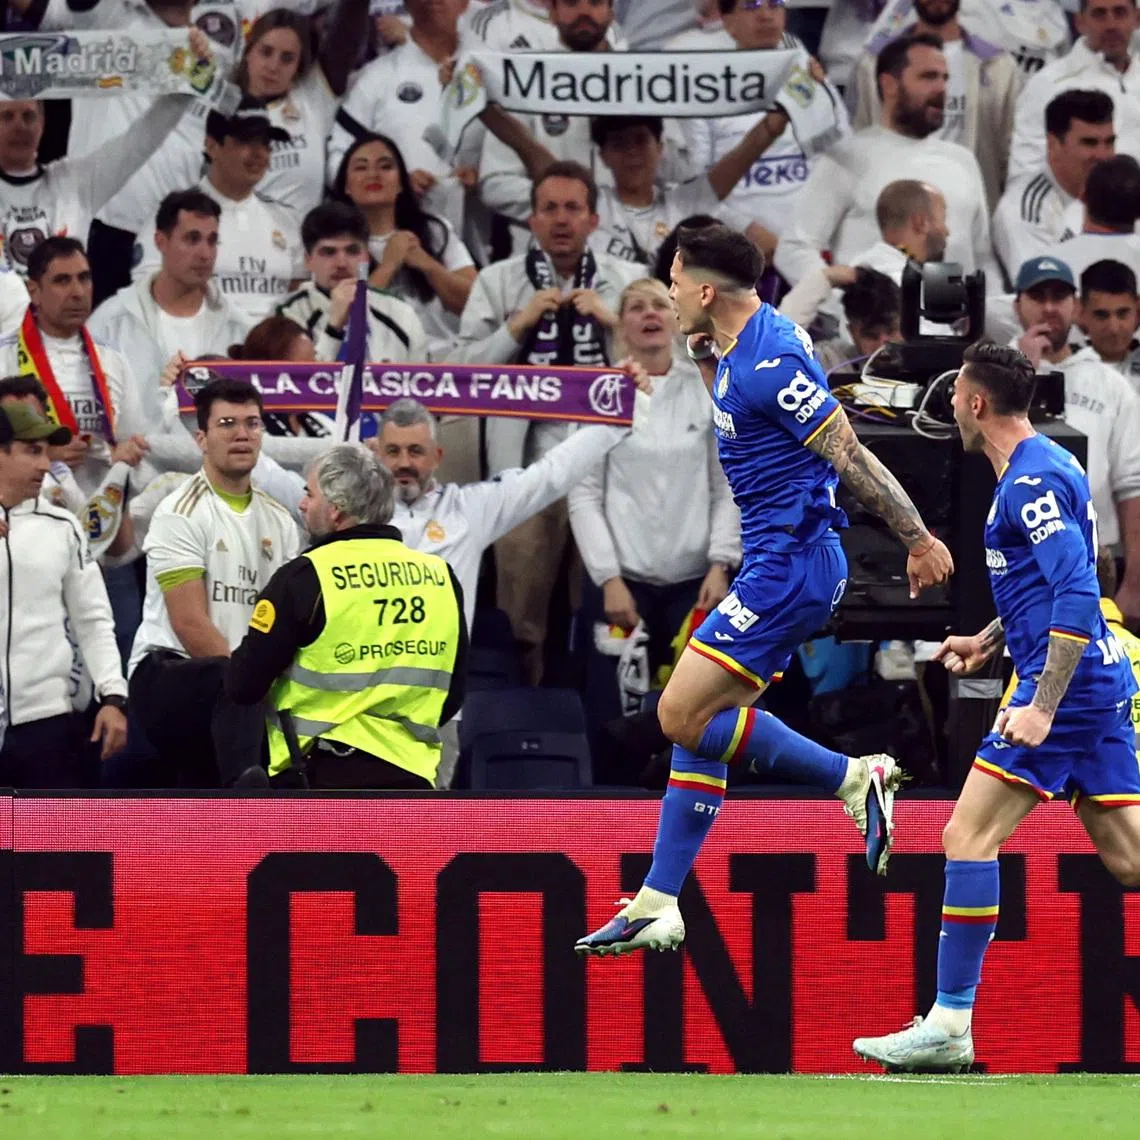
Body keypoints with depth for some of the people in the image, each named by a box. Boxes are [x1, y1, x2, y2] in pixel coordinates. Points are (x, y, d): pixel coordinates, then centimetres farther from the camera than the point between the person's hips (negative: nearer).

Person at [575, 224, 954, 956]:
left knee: (684, 715, -12)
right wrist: (705, 361, 15)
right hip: (776, 565, 10)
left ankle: (856, 779, -7)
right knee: (697, 724, 10)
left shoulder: (770, 361, -19)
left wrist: (919, 540, -19)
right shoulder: (743, 350, 12)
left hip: (789, 564, -10)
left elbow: (850, 455, -20)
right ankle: (657, 907, 13)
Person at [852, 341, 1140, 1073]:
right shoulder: (1042, 470, 18)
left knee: (969, 836, -8)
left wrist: (1042, 705, -26)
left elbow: (1077, 594, -22)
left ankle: (949, 1027, -7)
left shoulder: (1032, 480, -13)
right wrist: (988, 642, 26)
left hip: (1068, 684, -10)